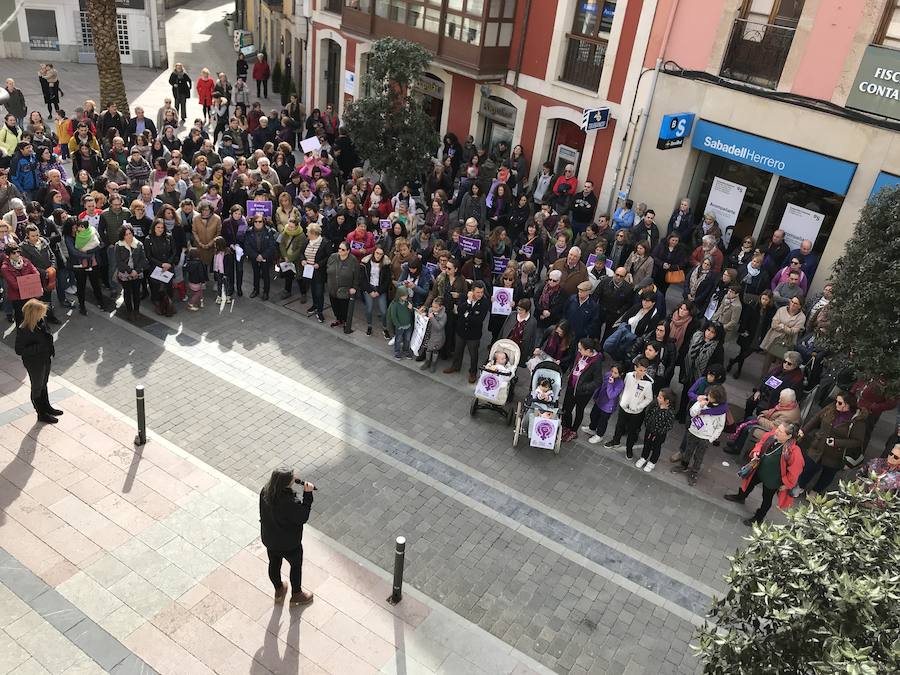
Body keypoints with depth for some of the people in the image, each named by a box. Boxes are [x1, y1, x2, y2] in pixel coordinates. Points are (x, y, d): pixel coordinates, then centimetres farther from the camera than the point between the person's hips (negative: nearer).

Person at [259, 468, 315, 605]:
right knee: (296, 565, 24)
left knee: (274, 563, 29)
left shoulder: (265, 491, -21)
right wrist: (307, 493, -27)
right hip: (289, 543, -6)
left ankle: (279, 591, 55)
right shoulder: (288, 503, -41)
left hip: (269, 538, 6)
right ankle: (296, 594, 46)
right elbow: (303, 517, -25)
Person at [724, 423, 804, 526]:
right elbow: (761, 443, 1)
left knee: (767, 499, 20)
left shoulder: (794, 451, -37)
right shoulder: (772, 435, -20)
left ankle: (758, 518, 44)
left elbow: (795, 471, -25)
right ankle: (740, 497, 63)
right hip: (760, 470, 6)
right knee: (750, 483, 32)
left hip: (772, 479, -6)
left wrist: (786, 484, -14)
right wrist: (756, 452, -15)